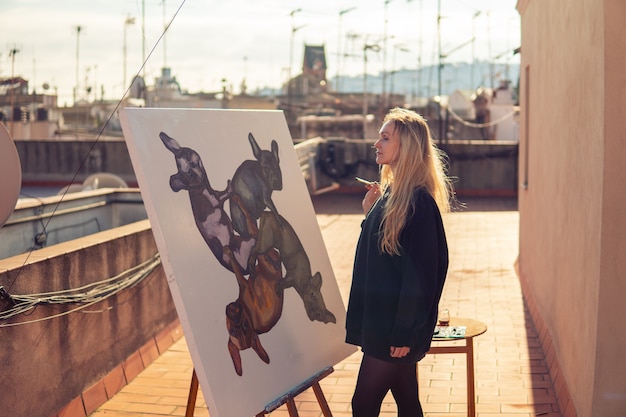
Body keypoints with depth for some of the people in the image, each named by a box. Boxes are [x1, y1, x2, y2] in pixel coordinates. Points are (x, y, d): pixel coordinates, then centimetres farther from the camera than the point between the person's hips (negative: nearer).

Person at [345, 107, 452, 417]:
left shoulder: (418, 202, -20)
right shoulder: (391, 192, 8)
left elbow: (422, 273, -21)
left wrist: (404, 333, -19)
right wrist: (370, 211, 2)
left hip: (396, 328, -9)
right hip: (380, 319, 9)